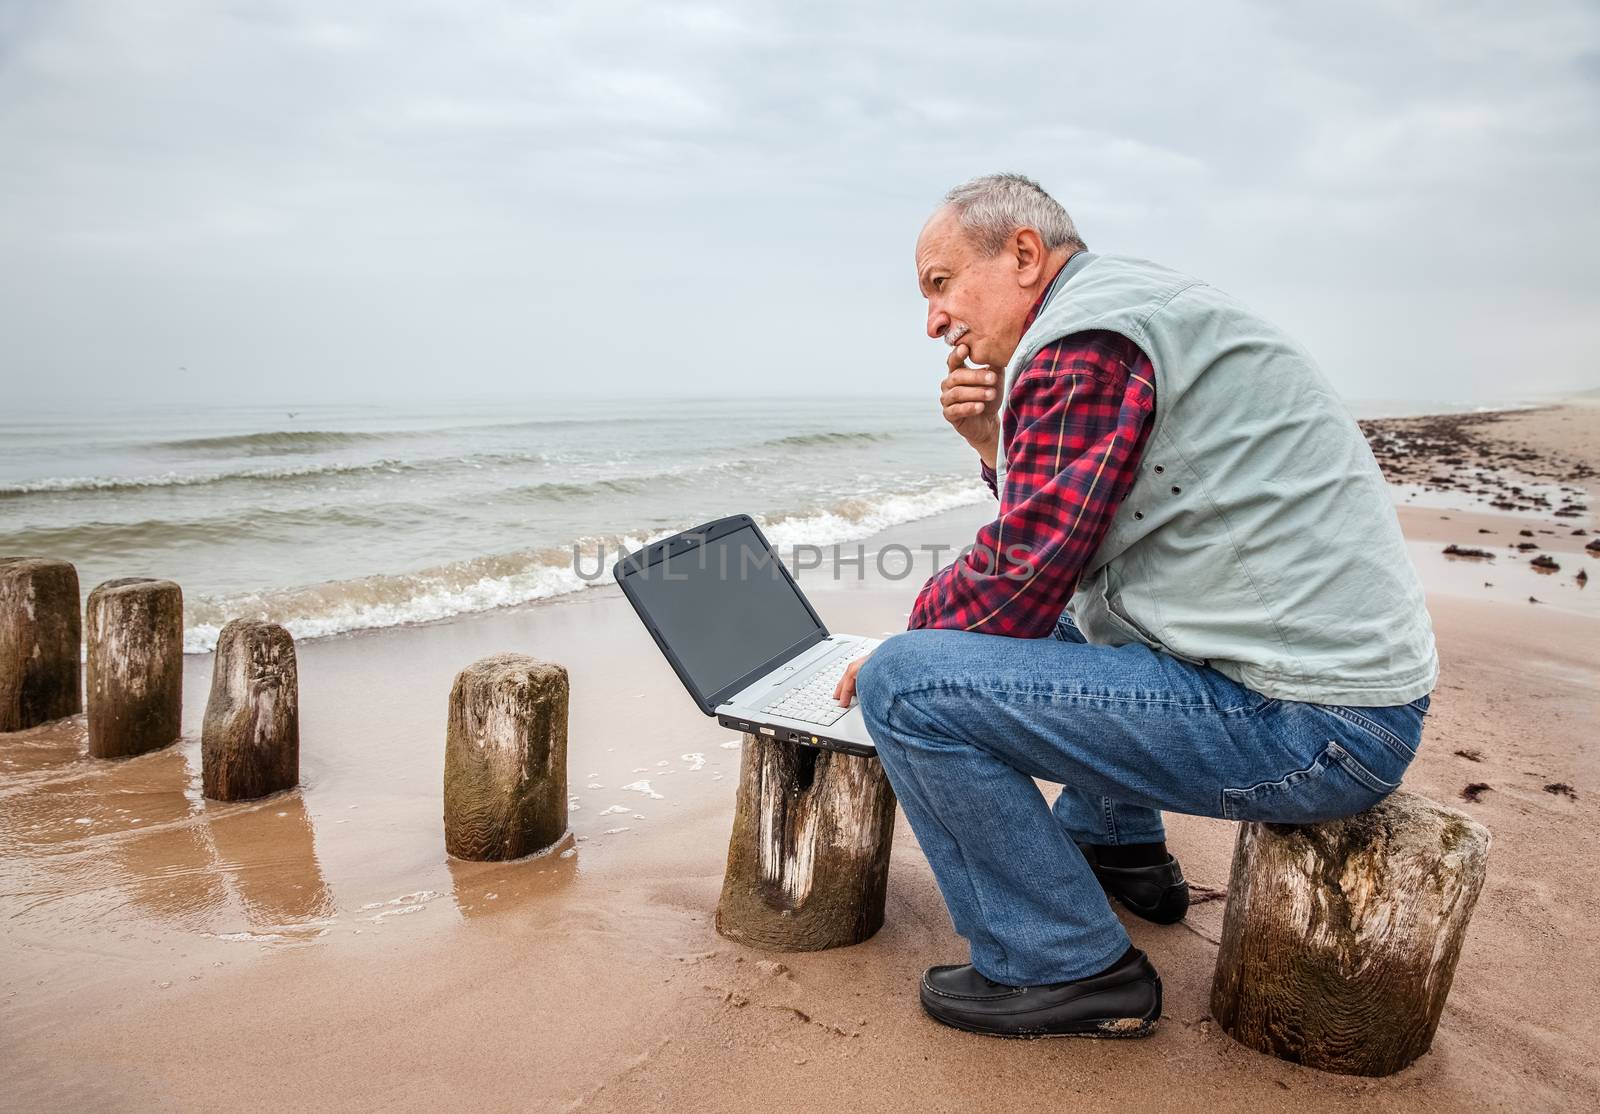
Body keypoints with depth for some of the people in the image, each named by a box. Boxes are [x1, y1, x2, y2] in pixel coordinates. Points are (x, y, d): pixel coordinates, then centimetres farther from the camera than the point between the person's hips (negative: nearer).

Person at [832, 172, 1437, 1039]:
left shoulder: (1080, 342, -15)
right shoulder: (1147, 304, 16)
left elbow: (1018, 581, -16)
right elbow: (1060, 531, 20)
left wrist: (889, 659, 0)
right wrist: (997, 445, 5)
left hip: (1300, 723, -11)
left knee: (905, 685, -16)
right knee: (1058, 616, 32)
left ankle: (1066, 969, -3)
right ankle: (1119, 849, 34)